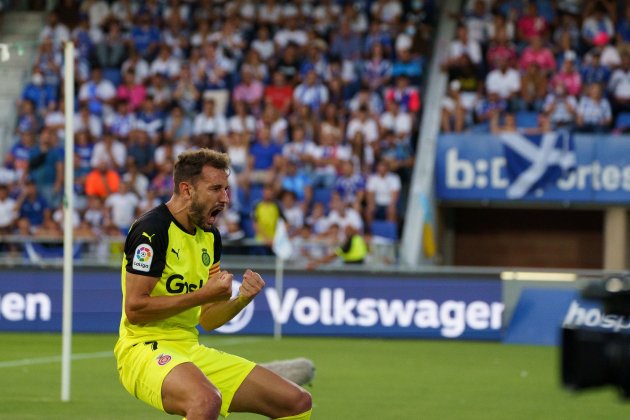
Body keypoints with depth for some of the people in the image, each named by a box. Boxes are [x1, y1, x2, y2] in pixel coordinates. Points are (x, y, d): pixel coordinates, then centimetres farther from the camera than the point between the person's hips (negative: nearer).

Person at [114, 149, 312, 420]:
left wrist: (242, 300, -4)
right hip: (145, 347, -8)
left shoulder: (210, 236, 13)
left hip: (191, 349, 8)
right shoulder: (152, 229, -13)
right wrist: (202, 294, -19)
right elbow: (134, 309, -20)